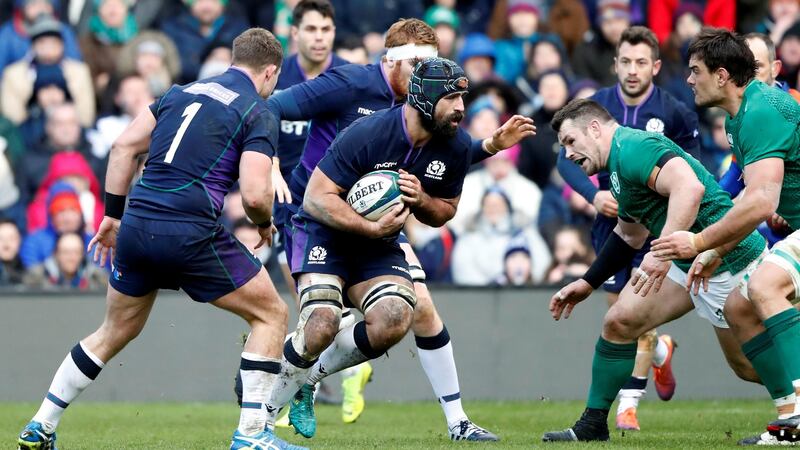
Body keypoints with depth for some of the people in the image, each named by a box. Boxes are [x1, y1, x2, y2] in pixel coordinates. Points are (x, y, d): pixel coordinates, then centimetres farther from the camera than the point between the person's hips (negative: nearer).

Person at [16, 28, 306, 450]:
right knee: (271, 314, 10)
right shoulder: (257, 114, 0)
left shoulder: (182, 92, 18)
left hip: (138, 225, 6)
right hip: (192, 233, -6)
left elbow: (124, 146, 14)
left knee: (114, 332, 25)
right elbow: (254, 193, -12)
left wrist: (113, 214, 18)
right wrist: (265, 224, 10)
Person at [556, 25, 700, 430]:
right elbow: (567, 159, -4)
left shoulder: (675, 113, -10)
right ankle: (661, 352, 41)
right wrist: (594, 195, -20)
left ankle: (628, 403, -4)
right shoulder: (595, 106, -5)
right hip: (611, 219, 3)